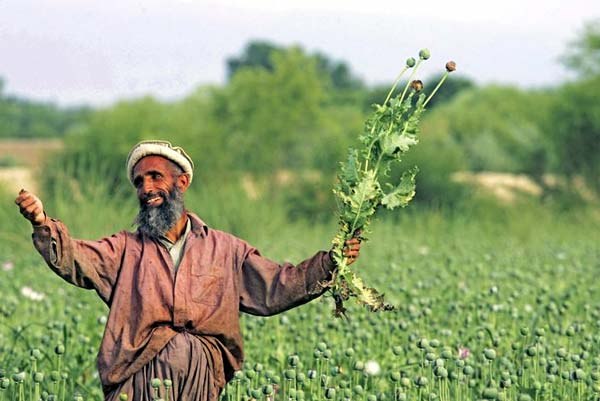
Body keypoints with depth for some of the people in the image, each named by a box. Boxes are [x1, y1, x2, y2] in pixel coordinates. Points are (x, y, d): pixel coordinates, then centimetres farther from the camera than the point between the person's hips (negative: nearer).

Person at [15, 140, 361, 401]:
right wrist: (43, 224, -18)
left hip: (202, 372, 1)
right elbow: (73, 259, 0)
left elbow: (277, 288, 15)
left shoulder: (226, 250, 18)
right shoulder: (127, 250, 15)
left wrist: (328, 263, 2)